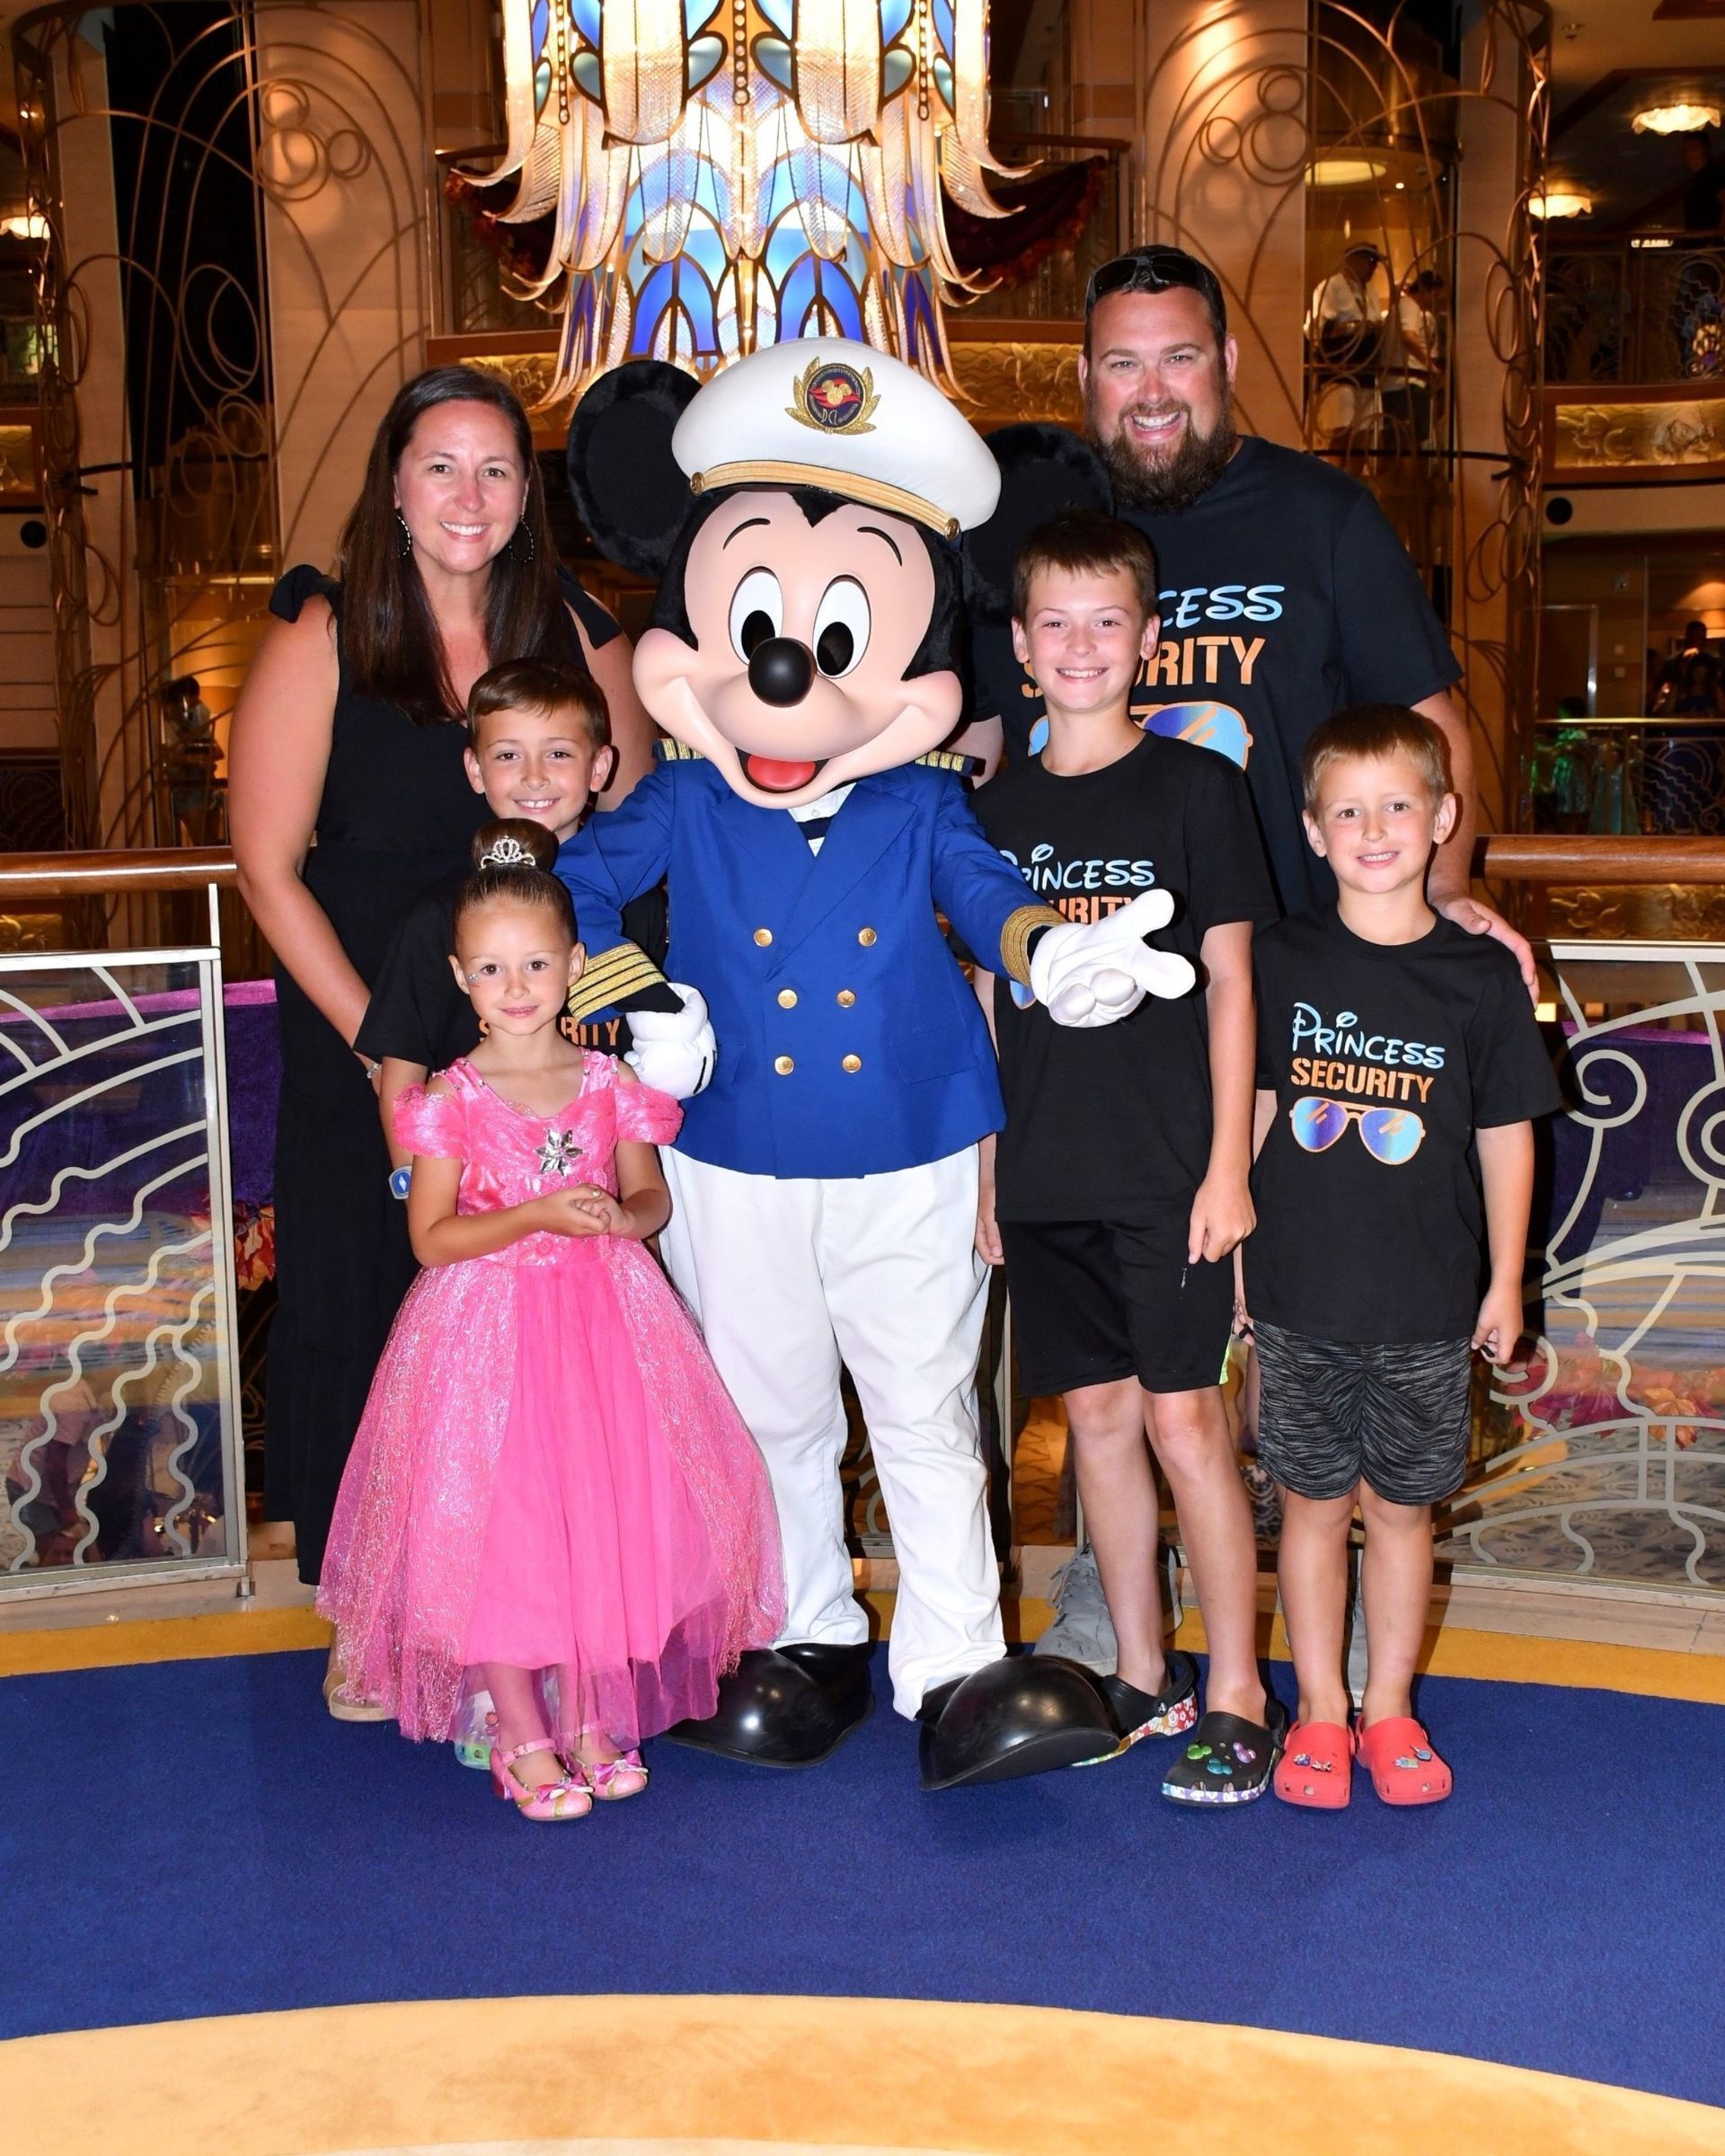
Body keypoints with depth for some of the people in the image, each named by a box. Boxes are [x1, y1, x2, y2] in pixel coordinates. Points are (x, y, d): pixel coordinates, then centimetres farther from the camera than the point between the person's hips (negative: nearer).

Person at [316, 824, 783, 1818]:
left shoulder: (611, 1083, 2)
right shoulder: (453, 1099, -5)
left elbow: (652, 1196, 9)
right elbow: (431, 1237, -8)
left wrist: (621, 1216, -15)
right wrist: (540, 1214, -19)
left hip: (605, 1323, 2)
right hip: (488, 1328, -2)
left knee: (609, 1513, 4)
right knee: (495, 1522, -2)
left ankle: (587, 1712, 23)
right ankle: (522, 1736, 14)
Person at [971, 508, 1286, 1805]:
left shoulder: (1196, 785, -1)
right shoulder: (999, 809, 9)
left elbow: (1230, 982, -3)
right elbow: (987, 1002, 13)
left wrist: (1228, 1164, -8)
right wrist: (982, 1165, 10)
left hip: (1169, 1164, -4)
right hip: (1045, 1172, 4)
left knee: (1184, 1414, -4)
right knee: (1098, 1412, 9)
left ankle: (1237, 1694, 8)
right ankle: (1143, 1678, 21)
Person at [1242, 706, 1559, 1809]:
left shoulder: (1480, 975, -4)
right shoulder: (1282, 961, -2)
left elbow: (1505, 1136, 2)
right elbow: (1252, 1108, 6)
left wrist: (1505, 1283, 4)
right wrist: (1235, 1245, 6)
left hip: (1427, 1305, 0)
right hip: (1300, 1295, 0)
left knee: (1401, 1509, 11)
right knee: (1314, 1503, 10)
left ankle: (1389, 1708, 27)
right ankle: (1320, 1710, 25)